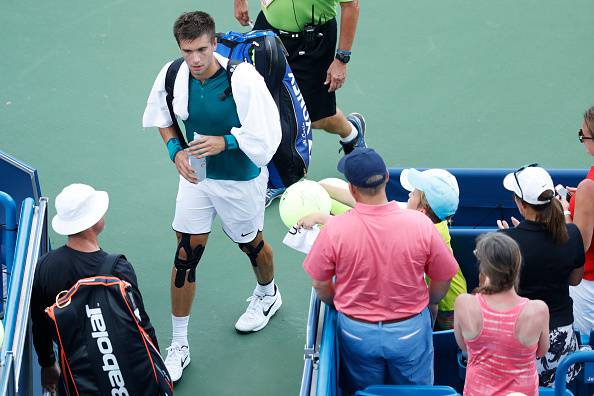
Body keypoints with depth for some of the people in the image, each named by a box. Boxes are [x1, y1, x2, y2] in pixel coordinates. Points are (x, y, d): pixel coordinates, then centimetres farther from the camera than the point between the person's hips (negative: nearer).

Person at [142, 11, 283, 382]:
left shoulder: (243, 78, -27)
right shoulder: (172, 76, -14)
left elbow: (266, 133, -20)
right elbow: (162, 119, 5)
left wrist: (225, 142, -30)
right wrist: (176, 151, -11)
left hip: (241, 180, -3)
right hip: (196, 176, 3)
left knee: (250, 243, 20)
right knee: (185, 255, 1)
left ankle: (267, 295, 55)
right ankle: (179, 345, 13)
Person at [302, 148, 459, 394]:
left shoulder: (334, 229, -22)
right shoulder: (420, 224, -20)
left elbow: (320, 285, -8)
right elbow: (443, 280, -7)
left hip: (357, 332, 0)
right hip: (411, 329, 0)